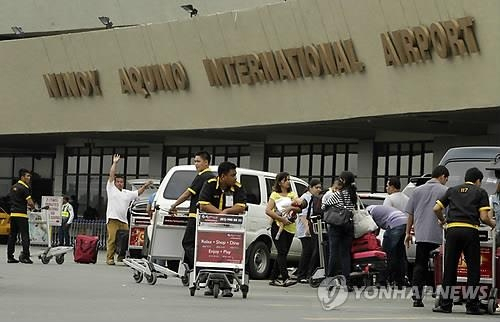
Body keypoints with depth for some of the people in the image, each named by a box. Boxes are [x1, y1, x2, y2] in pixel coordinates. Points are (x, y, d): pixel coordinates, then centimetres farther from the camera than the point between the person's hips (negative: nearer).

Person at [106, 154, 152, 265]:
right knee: (112, 239, -11)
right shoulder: (111, 188, 7)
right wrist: (115, 163, 5)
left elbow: (138, 193, 31)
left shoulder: (127, 193, 22)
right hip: (112, 219, -5)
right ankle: (110, 258, -8)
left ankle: (121, 256, 10)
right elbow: (111, 175, 3)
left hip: (124, 220, 5)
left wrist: (145, 186, 20)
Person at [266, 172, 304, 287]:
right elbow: (268, 210, -9)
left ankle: (273, 278, 11)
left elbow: (300, 208, 5)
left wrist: (291, 208, -15)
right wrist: (282, 219, -15)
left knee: (282, 254, 5)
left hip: (290, 228, 5)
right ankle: (285, 278, -23)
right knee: (282, 252, -14)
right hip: (278, 227, -5)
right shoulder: (275, 195, 2)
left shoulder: (292, 194, 16)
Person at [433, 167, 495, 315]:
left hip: (452, 229, 3)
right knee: (473, 269, 5)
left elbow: (436, 208, 12)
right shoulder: (480, 192, 9)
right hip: (470, 230, -3)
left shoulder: (452, 190, 18)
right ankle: (472, 305, 3)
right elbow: (484, 217, 0)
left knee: (449, 268, 7)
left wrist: (442, 220, 31)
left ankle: (445, 304, 6)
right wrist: (492, 224, 20)